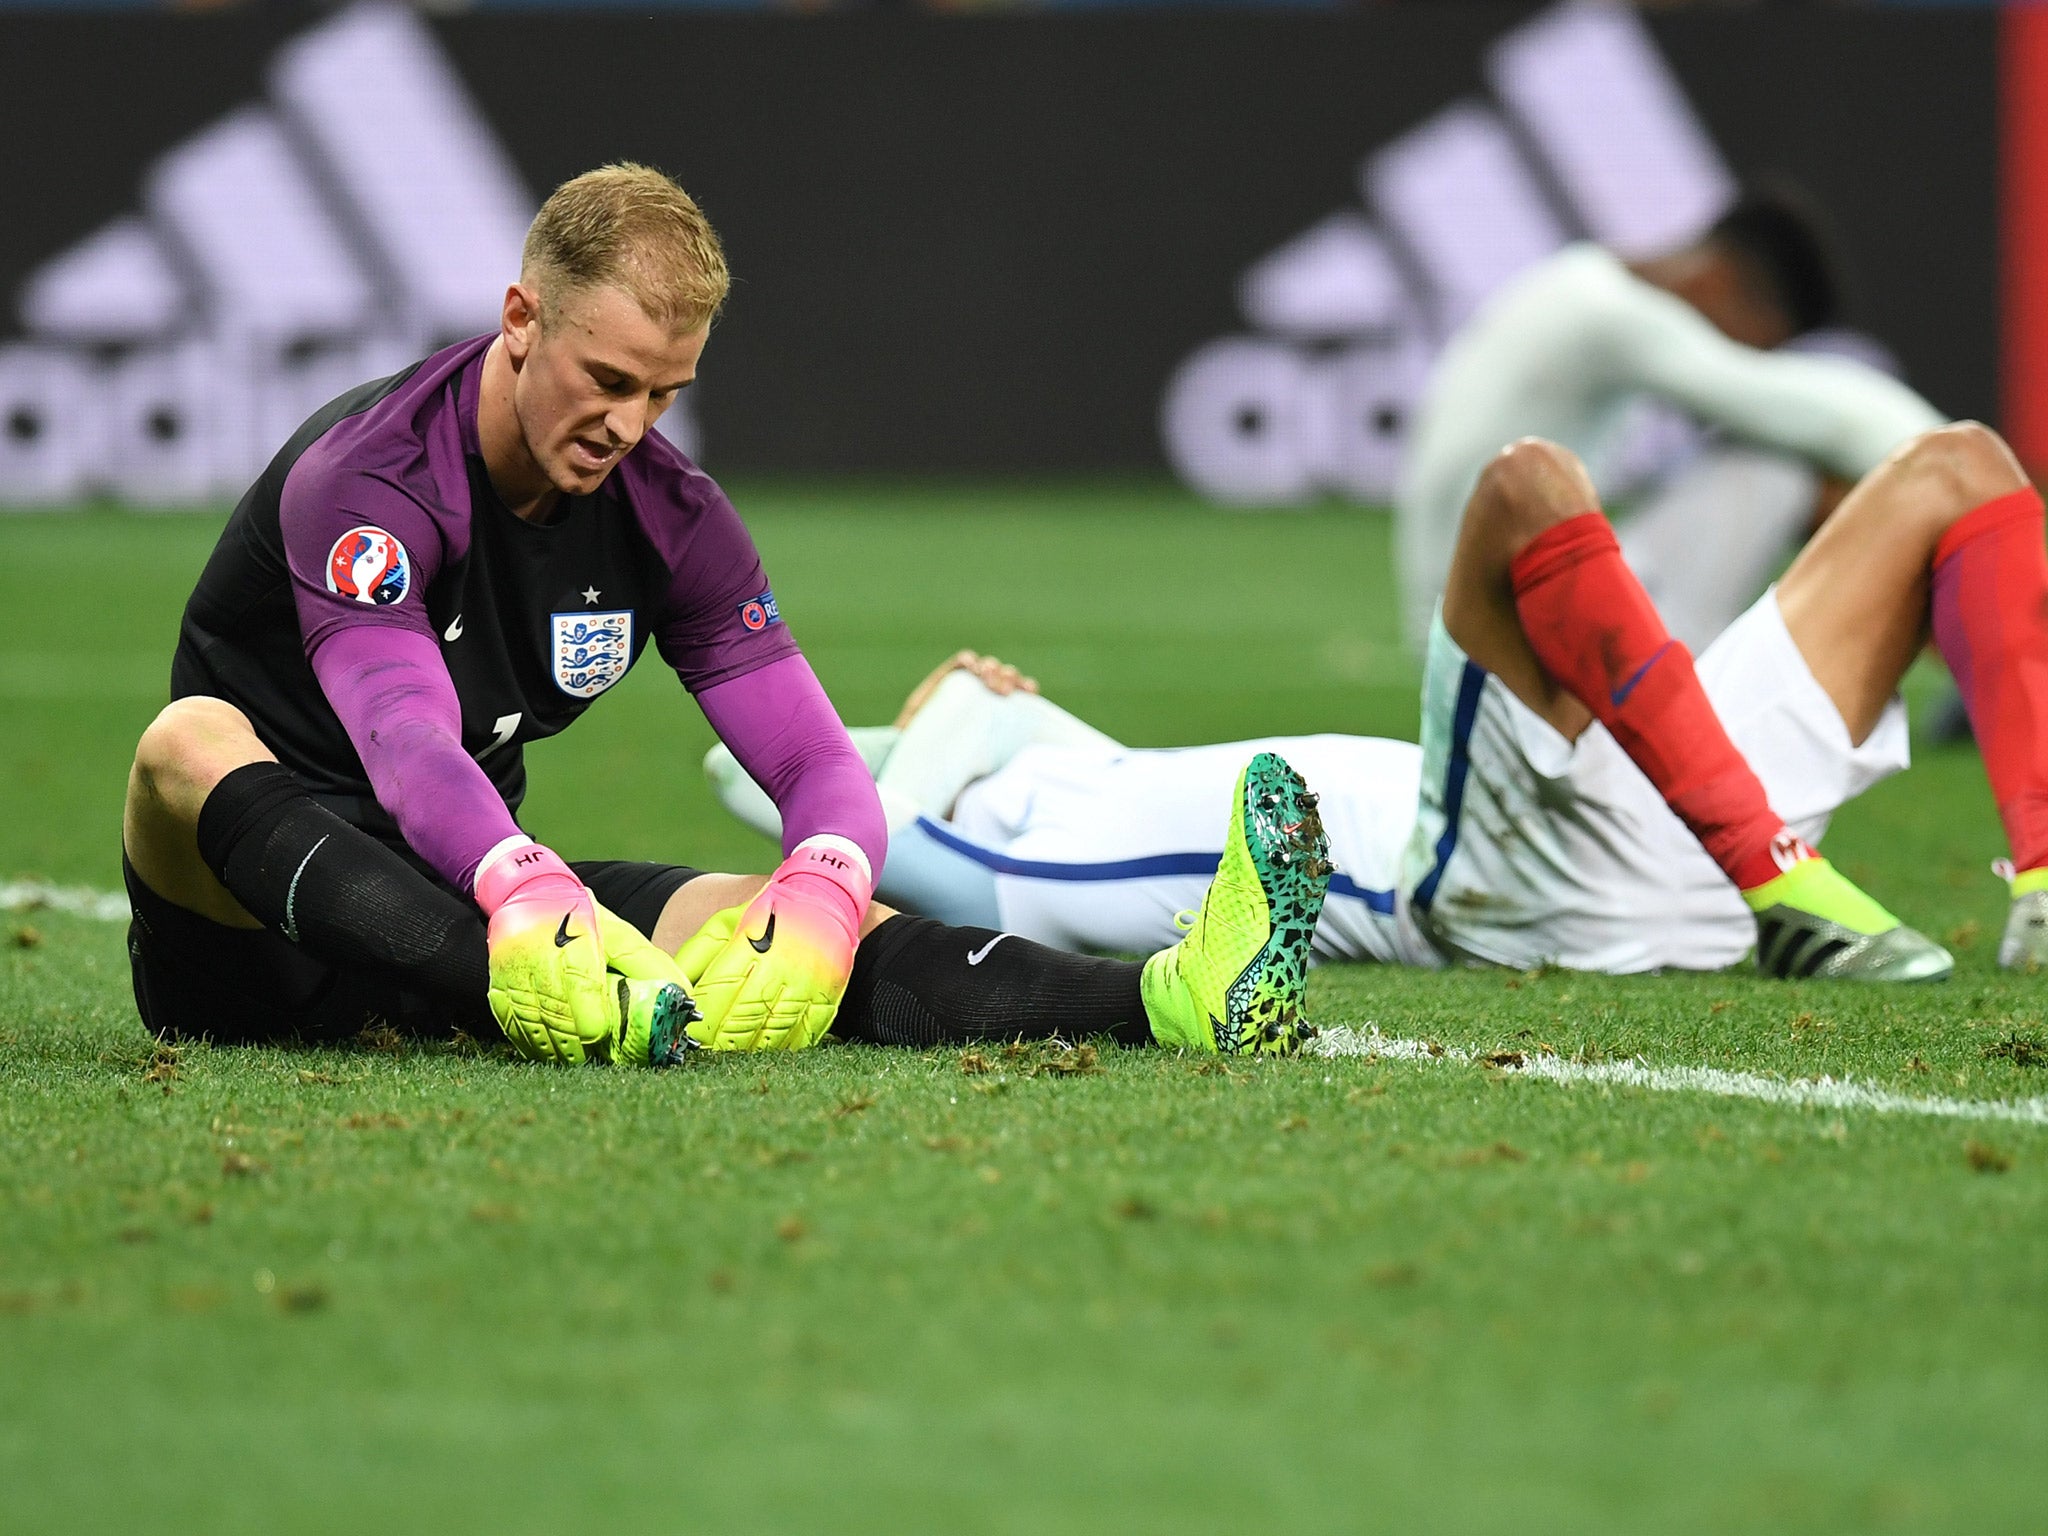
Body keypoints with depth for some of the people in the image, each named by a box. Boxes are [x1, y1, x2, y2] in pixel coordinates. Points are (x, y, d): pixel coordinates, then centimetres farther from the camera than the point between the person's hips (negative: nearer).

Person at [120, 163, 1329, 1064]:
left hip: (453, 908, 5)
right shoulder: (364, 479, -20)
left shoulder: (670, 516, 1)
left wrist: (821, 901, -32)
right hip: (246, 926, -5)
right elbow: (404, 738, -37)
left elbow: (819, 763, -7)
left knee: (766, 915, -20)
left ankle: (1172, 1002, -42)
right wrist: (526, 897, -58)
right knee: (192, 746, -40)